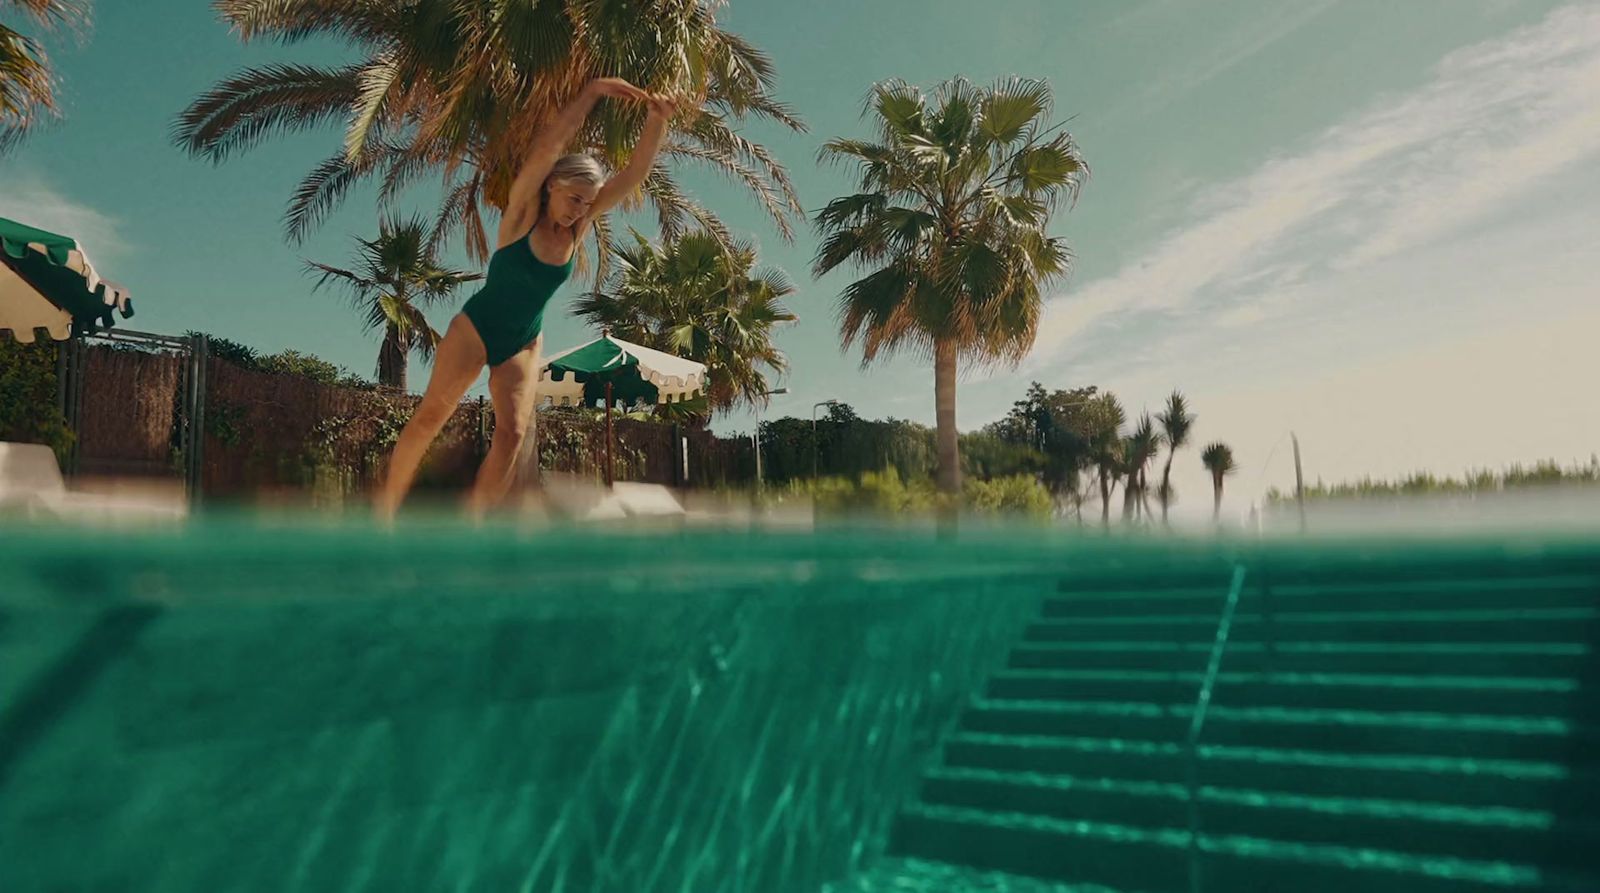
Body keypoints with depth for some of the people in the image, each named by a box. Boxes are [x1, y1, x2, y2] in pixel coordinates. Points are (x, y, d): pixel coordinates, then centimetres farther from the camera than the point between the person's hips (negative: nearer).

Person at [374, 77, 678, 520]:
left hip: (524, 344, 4)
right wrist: (594, 90, -28)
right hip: (475, 328, -4)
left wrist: (656, 121, -21)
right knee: (431, 414, -5)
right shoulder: (524, 210, -12)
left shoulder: (580, 225, -1)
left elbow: (635, 173, -8)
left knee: (513, 433, -8)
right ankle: (385, 504, 8)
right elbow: (549, 145, -26)